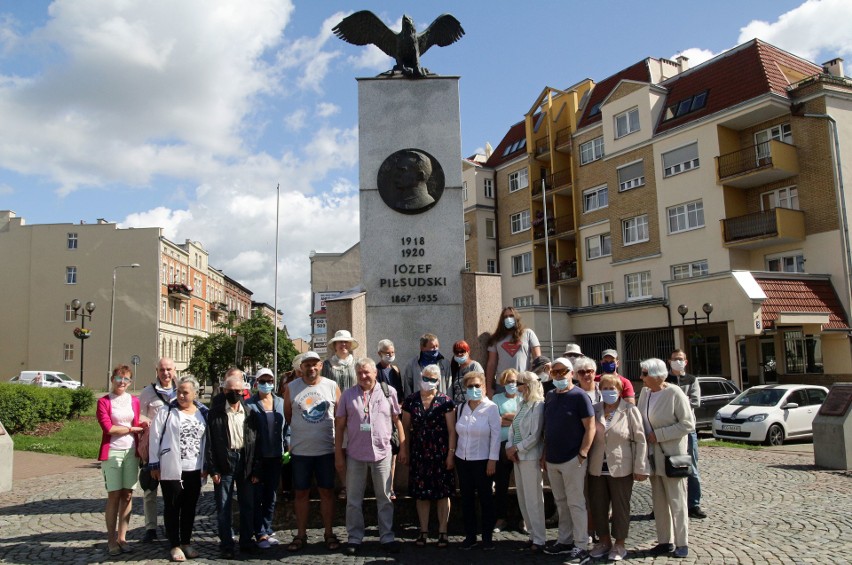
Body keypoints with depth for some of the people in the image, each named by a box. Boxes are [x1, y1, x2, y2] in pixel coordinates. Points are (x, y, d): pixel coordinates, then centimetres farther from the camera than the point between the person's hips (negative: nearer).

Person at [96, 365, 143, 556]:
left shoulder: (134, 401, 9)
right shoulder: (104, 401, -2)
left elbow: (137, 427, 8)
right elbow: (108, 428, -12)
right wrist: (131, 428, -4)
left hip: (131, 452, 4)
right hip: (112, 452, -3)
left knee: (127, 495, 5)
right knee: (114, 496, -1)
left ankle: (122, 538, 13)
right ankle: (111, 540, 8)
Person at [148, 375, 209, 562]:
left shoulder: (203, 413, 5)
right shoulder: (166, 411, -4)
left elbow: (206, 440, 9)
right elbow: (155, 437, -4)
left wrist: (205, 466, 6)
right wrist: (154, 464, -6)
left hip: (194, 469, 3)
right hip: (171, 469, -3)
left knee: (190, 508, 11)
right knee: (172, 508, 5)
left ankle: (186, 543, 24)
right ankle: (175, 545, 15)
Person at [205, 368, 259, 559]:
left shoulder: (249, 412, 4)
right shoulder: (215, 412, -3)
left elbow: (256, 441, 4)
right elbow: (210, 442, -4)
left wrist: (255, 469, 0)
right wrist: (213, 469, -9)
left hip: (246, 462, 2)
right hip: (224, 463, -2)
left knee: (248, 505, 10)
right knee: (223, 507, 6)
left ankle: (246, 542, 23)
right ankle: (226, 545, 18)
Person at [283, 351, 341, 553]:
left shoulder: (332, 386, -2)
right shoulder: (291, 388, -1)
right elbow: (287, 415, 8)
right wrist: (301, 430, 7)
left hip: (326, 449, 0)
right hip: (299, 450, 1)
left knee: (327, 491, 8)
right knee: (301, 493, 10)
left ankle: (329, 533, 21)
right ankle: (301, 534, 23)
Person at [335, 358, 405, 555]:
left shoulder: (389, 392, -1)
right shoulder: (348, 395, 0)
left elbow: (398, 420, 4)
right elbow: (339, 425, 3)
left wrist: (403, 446, 0)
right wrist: (338, 454, 1)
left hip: (382, 453, 0)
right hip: (355, 454, 1)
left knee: (384, 498, 9)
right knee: (353, 499, 9)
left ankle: (387, 537, 22)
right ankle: (354, 538, 23)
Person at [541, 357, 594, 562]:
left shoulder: (579, 396, -9)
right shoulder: (550, 396, 10)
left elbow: (590, 427, -11)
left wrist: (582, 455, -15)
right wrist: (545, 454, 13)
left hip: (572, 459, -6)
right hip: (552, 460, 6)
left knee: (575, 503, 0)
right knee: (560, 502, 15)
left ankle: (580, 546, 9)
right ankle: (564, 541, 25)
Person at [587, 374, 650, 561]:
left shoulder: (630, 411, -5)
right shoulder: (594, 410, 4)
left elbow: (640, 440, -6)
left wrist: (640, 468, -10)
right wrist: (587, 461, 6)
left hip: (621, 469, -3)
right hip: (597, 468, 4)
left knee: (620, 507, 8)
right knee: (597, 506, 10)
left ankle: (619, 544, 24)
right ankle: (604, 540, 28)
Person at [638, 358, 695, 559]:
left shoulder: (674, 393, -14)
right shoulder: (645, 393, 4)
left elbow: (688, 423, -15)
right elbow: (641, 420, 13)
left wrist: (658, 435, -17)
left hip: (671, 454, -6)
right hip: (653, 454, 6)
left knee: (676, 501, 3)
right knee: (659, 501, 11)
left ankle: (682, 543, 14)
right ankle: (665, 541, 21)